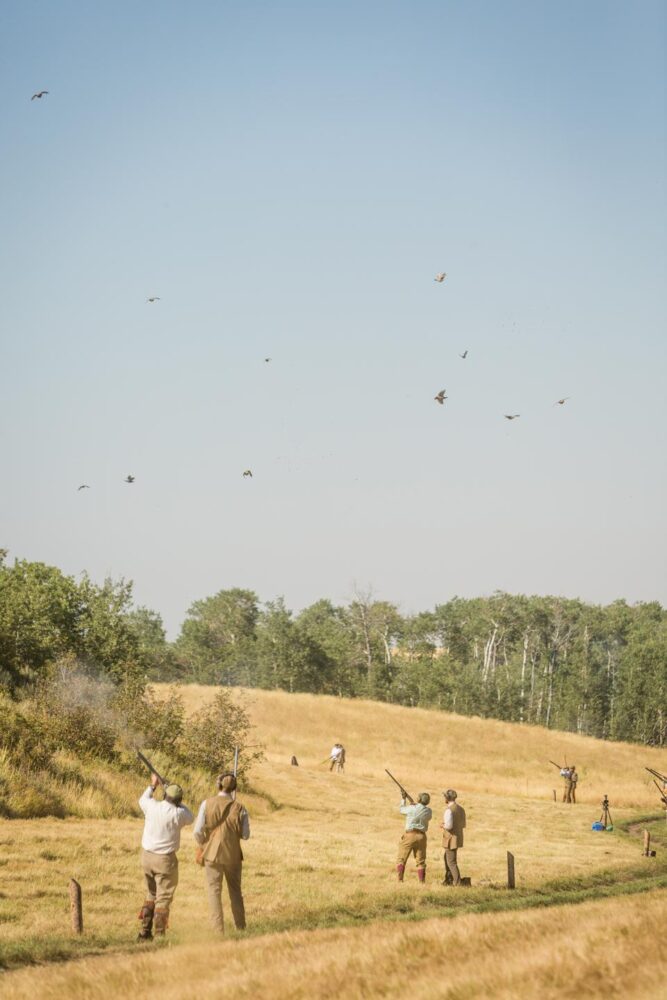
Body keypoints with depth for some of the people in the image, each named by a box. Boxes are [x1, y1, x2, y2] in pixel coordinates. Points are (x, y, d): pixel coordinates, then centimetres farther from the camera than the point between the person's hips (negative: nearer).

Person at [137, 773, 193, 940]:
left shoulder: (152, 806, -5)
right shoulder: (178, 813, -15)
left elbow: (142, 800, 21)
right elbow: (190, 818, 9)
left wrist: (152, 786, 35)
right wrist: (179, 803, 18)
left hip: (147, 856, 5)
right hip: (165, 859, -5)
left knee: (151, 895, 19)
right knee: (163, 898, 0)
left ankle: (145, 932, 20)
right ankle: (159, 935, -3)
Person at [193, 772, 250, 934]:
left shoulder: (207, 804, -10)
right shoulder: (239, 808, -6)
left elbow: (198, 831, -12)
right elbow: (245, 835, -2)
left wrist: (203, 845, 7)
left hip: (212, 854, -2)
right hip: (233, 855, 2)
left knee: (214, 892, 5)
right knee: (235, 891, 16)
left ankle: (218, 931, 0)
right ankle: (241, 929, 18)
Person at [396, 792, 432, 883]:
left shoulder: (412, 809, -13)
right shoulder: (428, 811, -2)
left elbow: (402, 809, 8)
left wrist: (403, 799, 24)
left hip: (410, 835, -3)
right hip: (421, 836, 3)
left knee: (401, 859, 6)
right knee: (421, 860, 10)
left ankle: (400, 880, -3)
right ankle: (422, 882, 6)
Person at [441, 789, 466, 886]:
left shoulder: (449, 810, -20)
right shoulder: (461, 809, 7)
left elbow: (449, 826, -28)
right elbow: (463, 825, 15)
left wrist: (443, 826, -7)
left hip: (450, 839, -9)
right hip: (458, 838, 9)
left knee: (451, 862, -2)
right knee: (447, 858, 23)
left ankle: (457, 883, -4)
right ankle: (448, 880, 30)